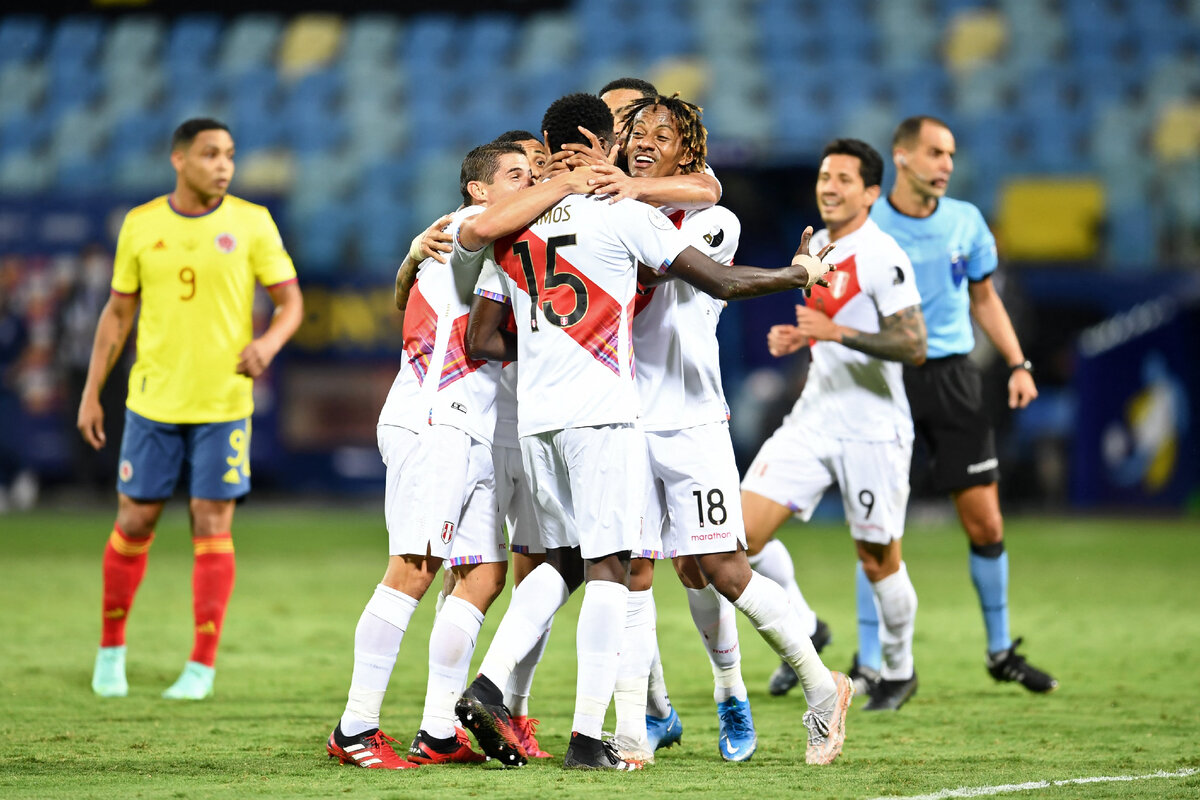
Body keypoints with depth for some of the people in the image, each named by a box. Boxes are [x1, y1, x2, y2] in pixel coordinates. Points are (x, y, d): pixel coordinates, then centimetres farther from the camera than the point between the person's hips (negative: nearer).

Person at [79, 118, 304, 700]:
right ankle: (111, 648, 22)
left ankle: (202, 667, 4)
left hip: (223, 404, -1)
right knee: (134, 523, 4)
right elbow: (117, 313, 9)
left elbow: (291, 302, 0)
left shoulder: (251, 223, -2)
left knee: (212, 527, -2)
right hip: (153, 402, 1)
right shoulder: (140, 226, 2)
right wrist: (91, 393, 6)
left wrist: (268, 342, -22)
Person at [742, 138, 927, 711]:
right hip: (813, 420, 7)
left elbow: (913, 346, -22)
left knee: (878, 562, 5)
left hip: (873, 431, -7)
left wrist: (837, 332, -28)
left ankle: (899, 671, 26)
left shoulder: (881, 257, -14)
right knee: (742, 533, -7)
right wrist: (797, 337, 7)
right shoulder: (814, 247, 11)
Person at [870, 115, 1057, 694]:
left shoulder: (965, 221, 6)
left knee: (985, 522, 2)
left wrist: (1017, 364, 8)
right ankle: (869, 663, 3)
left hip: (952, 379, 3)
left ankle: (1001, 651, 19)